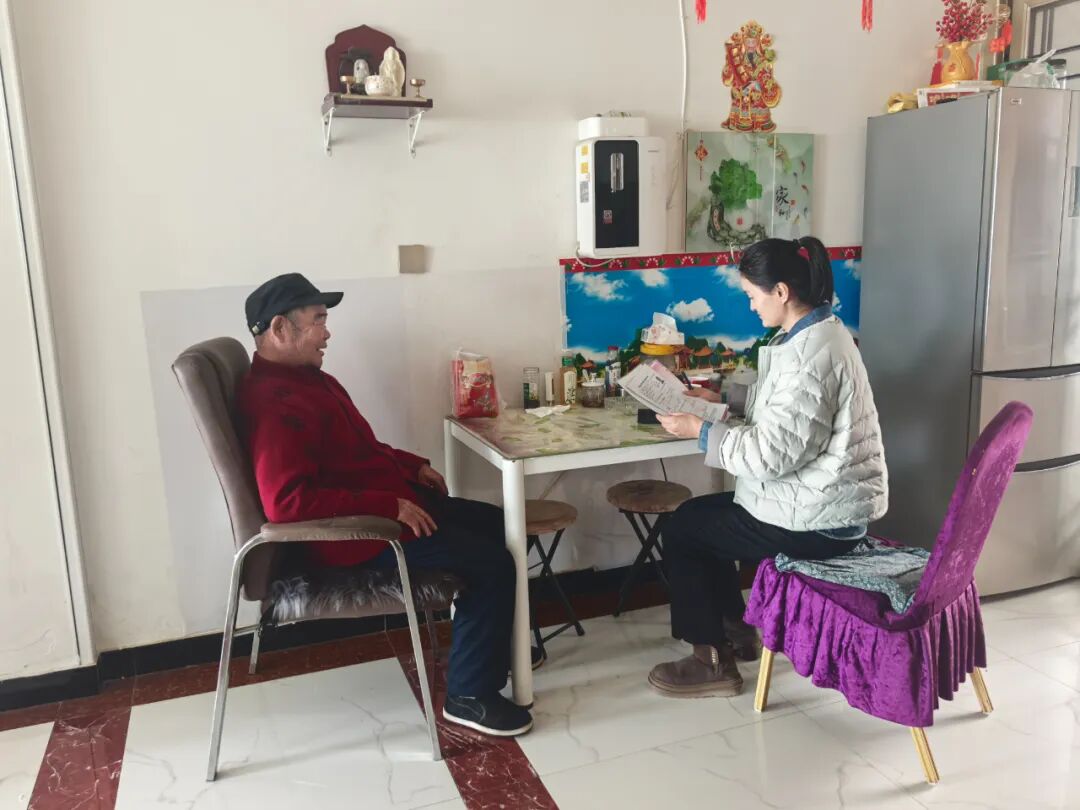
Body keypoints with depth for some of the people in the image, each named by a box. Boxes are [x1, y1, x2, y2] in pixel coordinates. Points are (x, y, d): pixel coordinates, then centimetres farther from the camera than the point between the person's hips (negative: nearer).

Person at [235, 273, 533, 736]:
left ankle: (497, 641, 30)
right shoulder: (274, 403, -24)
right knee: (492, 562, -15)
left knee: (497, 526, 15)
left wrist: (414, 466, 9)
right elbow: (286, 501, -34)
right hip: (359, 533, -11)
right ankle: (469, 696, 0)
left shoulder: (304, 377, 11)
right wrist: (391, 505, -30)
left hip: (394, 504, 11)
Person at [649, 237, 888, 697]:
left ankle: (713, 663, 13)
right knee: (701, 514, 19)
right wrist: (721, 398, 11)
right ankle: (736, 631, 30)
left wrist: (700, 431, -18)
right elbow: (778, 407, 20)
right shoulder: (817, 332, 7)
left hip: (819, 519, -10)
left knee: (682, 529, 2)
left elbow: (772, 455, -27)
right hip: (824, 499, 10)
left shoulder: (810, 355, -26)